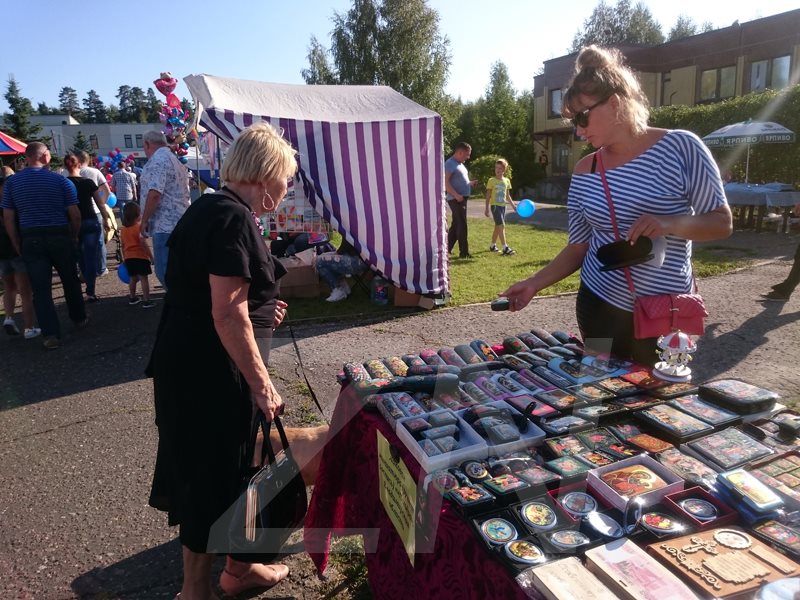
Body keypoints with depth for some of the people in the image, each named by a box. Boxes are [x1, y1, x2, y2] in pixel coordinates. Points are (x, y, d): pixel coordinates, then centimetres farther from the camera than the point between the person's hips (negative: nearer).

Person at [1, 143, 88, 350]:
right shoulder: (61, 181, -4)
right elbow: (75, 215, -6)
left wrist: (17, 244, 9)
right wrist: (74, 236, 8)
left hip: (30, 240, 1)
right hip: (60, 237, -1)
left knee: (41, 288, 2)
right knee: (70, 280, 18)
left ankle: (51, 334, 0)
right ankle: (79, 318, 33)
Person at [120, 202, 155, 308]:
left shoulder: (124, 229, 8)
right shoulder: (139, 227, -11)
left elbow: (123, 245, 14)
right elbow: (143, 243, -19)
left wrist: (124, 258, 24)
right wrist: (151, 256, -15)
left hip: (128, 258, 6)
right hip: (140, 257, -6)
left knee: (133, 278, 18)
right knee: (143, 278, -4)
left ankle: (132, 298, 28)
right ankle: (146, 301, -4)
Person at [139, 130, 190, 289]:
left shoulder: (157, 160, -11)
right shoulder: (175, 160, 21)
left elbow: (154, 193, -21)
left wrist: (144, 220, -11)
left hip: (165, 225, -10)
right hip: (179, 224, 10)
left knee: (165, 272, -7)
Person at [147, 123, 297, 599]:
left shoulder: (210, 208, 12)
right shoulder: (234, 219, -19)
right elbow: (227, 314, -25)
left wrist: (259, 310, 17)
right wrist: (262, 384, -20)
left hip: (186, 360, 10)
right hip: (209, 369, -10)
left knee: (231, 467, 22)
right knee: (211, 478, 7)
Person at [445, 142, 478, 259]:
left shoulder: (460, 164, 19)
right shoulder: (450, 163, -12)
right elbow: (445, 182, -21)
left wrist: (470, 183, 14)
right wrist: (456, 195, -27)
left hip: (462, 198, 10)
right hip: (456, 199, -10)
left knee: (456, 225, 13)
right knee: (461, 225, -7)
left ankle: (446, 249, 20)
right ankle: (464, 252, -3)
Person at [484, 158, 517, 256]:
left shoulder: (507, 181, 8)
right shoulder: (492, 180, -6)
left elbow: (507, 196, 16)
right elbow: (488, 196, -6)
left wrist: (514, 205, 13)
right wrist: (487, 208, -11)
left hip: (503, 206, 6)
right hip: (495, 205, -6)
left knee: (498, 226, 14)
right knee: (501, 225, -14)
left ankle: (493, 245, 28)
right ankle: (505, 248, -15)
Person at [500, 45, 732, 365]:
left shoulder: (679, 147, -8)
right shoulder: (585, 171, 1)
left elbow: (722, 223, -5)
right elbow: (579, 247, 4)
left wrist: (670, 224, -23)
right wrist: (534, 283, -6)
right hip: (600, 306, 2)